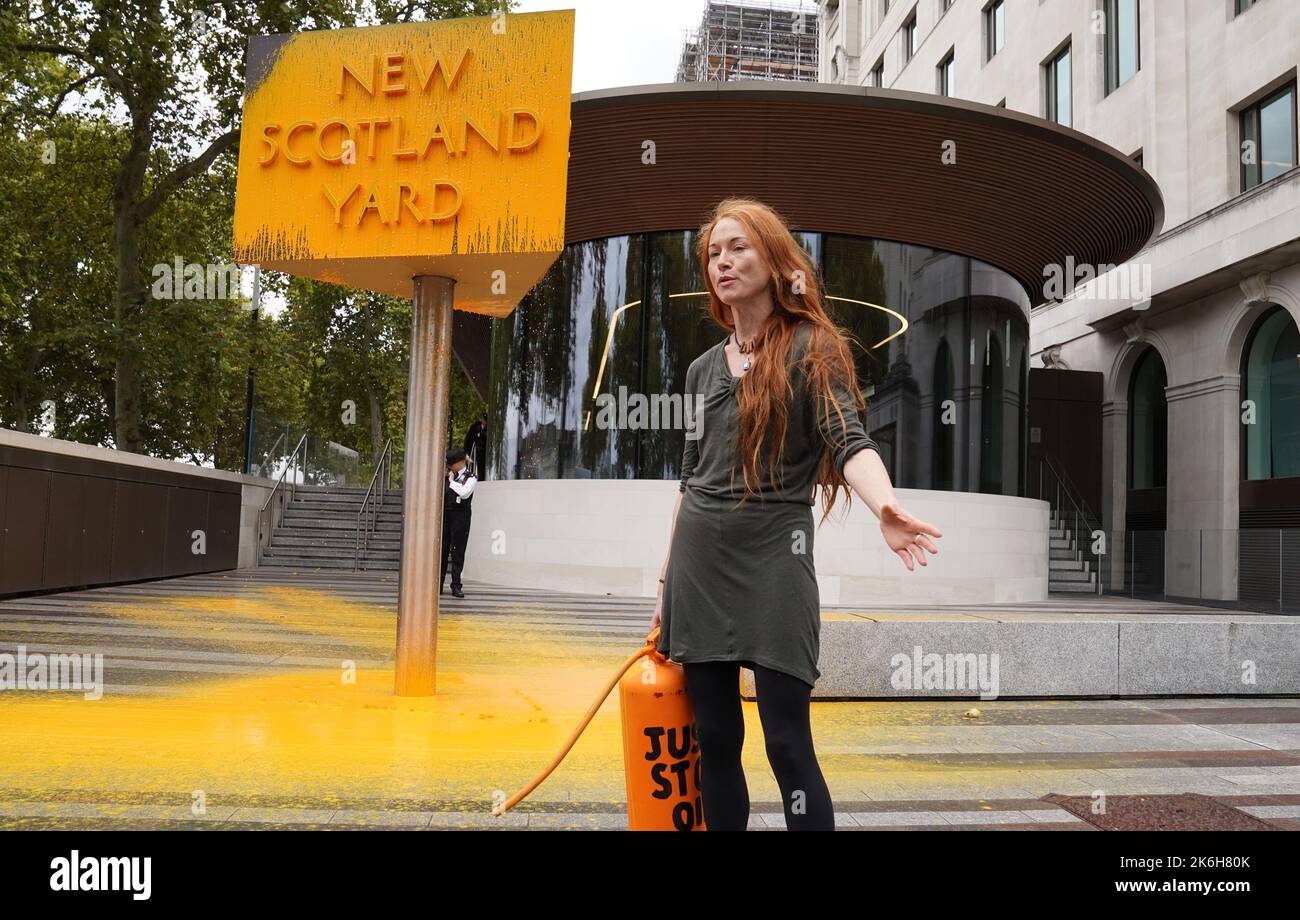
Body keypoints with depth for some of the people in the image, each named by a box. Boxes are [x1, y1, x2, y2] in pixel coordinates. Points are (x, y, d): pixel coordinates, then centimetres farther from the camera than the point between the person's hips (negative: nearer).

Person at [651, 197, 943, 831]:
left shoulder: (811, 350, -1)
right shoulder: (704, 369, 14)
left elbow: (851, 442, -16)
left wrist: (884, 505, -38)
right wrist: (667, 582, 16)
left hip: (771, 560, -5)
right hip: (698, 561, 5)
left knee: (787, 743, -6)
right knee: (714, 741, 8)